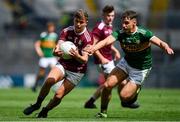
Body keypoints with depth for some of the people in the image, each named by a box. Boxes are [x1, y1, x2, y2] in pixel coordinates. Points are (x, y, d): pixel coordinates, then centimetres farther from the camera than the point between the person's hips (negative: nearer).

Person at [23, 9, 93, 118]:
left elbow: (84, 60, -21)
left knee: (59, 95, -11)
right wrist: (56, 52, -42)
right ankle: (37, 104, -8)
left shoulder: (88, 37, -17)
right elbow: (59, 46, -16)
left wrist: (77, 56, -45)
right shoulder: (66, 31, -6)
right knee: (49, 80, -28)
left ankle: (44, 112, 16)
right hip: (63, 64, 2)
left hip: (77, 71, -2)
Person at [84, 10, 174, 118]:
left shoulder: (143, 34, -26)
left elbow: (159, 42, -38)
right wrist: (94, 47, -54)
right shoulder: (120, 33, -17)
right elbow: (107, 41, -34)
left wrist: (166, 47, -63)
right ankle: (103, 112, 13)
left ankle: (136, 89, 23)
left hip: (140, 69, -4)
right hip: (126, 62, 4)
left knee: (124, 96, -12)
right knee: (107, 85, -7)